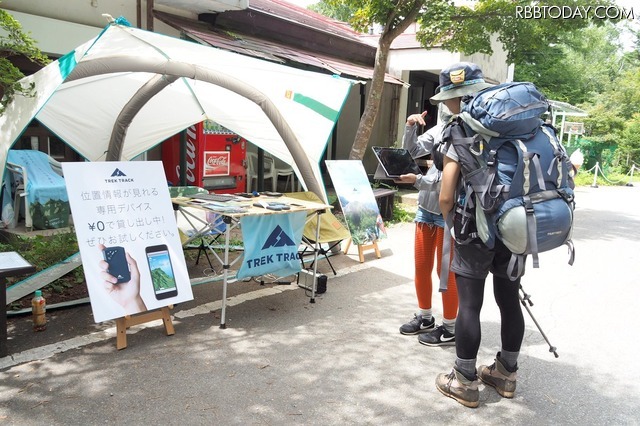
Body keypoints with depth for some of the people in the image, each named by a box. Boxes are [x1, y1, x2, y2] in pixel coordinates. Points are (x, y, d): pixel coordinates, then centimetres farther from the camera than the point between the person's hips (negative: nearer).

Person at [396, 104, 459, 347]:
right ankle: (425, 317, 35)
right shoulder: (440, 130, -2)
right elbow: (411, 152, 9)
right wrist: (410, 128, -5)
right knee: (421, 267, 16)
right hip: (426, 208, 7)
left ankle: (450, 329, 23)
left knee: (446, 272, 5)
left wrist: (417, 180, -24)